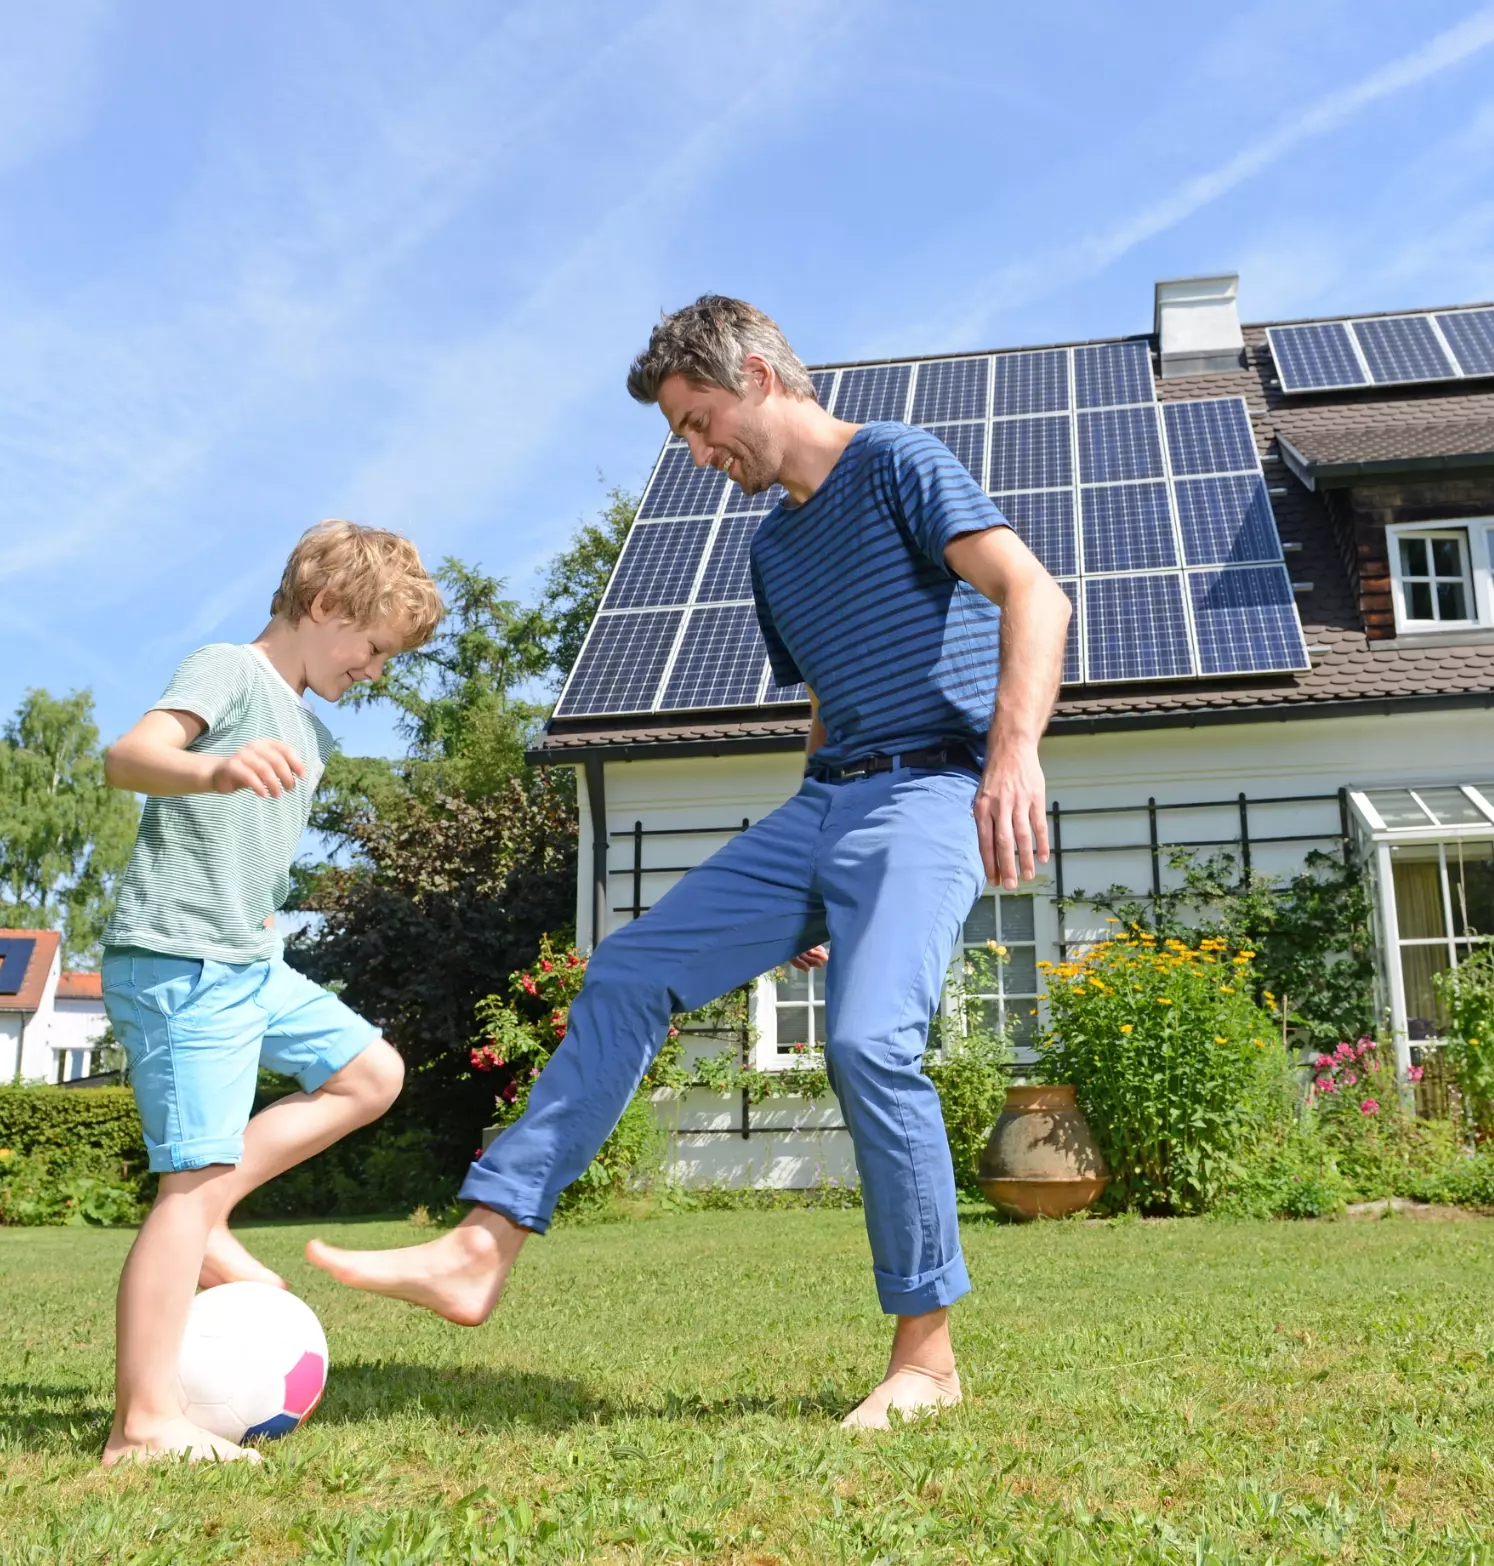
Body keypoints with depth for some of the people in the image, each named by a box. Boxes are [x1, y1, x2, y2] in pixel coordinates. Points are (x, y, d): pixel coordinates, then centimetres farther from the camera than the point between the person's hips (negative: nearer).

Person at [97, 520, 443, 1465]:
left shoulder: (311, 732, 18)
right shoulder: (229, 671, -8)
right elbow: (129, 756, -27)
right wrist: (216, 769, -46)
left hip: (251, 963, 9)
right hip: (175, 964, -9)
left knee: (372, 1073, 10)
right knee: (195, 1175, -11)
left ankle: (205, 1221, 8)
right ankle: (145, 1426, -7)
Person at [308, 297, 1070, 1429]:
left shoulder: (898, 465, -3)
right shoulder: (775, 547, 21)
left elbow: (1034, 594, -17)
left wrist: (1015, 752, -34)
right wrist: (807, 894, 24)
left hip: (930, 793, -8)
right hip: (820, 805, 8)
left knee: (869, 1043, -27)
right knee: (627, 977, -2)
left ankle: (928, 1353, -9)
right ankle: (484, 1247, -1)